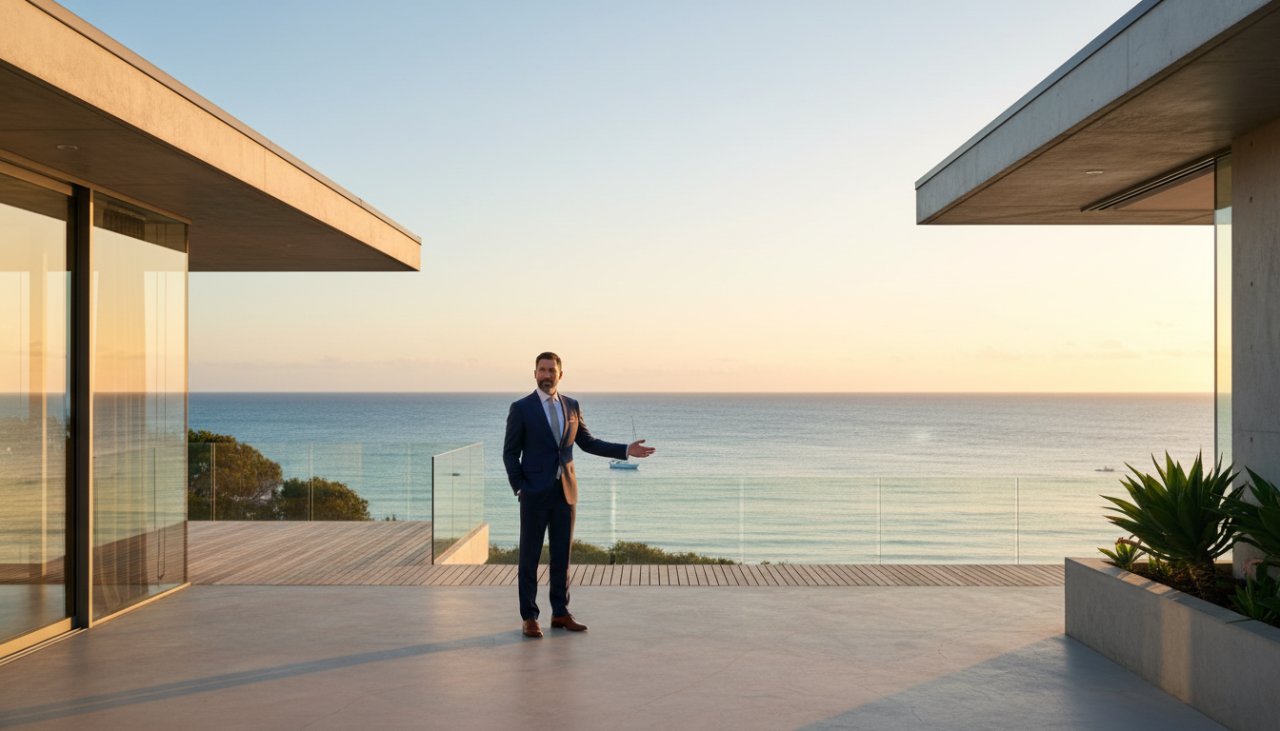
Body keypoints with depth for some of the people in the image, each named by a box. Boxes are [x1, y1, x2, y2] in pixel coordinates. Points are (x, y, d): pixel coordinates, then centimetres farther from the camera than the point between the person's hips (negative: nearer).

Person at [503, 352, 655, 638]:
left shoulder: (571, 405, 8)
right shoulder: (521, 408, -5)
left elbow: (588, 443, 14)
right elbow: (510, 453, -2)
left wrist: (626, 450, 5)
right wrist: (519, 489, -10)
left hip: (565, 491, 4)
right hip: (535, 494, -4)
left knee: (562, 555, 9)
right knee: (530, 556, 2)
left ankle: (560, 613, 20)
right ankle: (529, 617, 11)